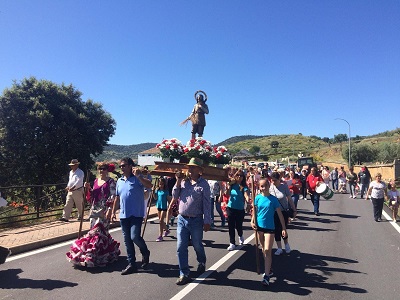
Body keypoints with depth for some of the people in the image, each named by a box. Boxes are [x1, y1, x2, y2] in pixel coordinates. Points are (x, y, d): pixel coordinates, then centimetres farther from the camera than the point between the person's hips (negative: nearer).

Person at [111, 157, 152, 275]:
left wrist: (138, 176, -31)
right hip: (123, 215, 7)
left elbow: (149, 185, -24)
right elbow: (117, 198, 20)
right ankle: (131, 264, 21)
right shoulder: (119, 181, 13)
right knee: (127, 240, 10)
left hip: (136, 214, -6)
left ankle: (145, 253, 16)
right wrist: (113, 212, 19)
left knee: (135, 236, -15)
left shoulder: (137, 178, -6)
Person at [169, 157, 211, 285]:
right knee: (181, 247, 3)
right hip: (182, 219, 3)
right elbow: (175, 196, 2)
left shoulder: (203, 184, -8)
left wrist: (207, 221, -8)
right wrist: (178, 181, -7)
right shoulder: (183, 181, 3)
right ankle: (184, 274, 15)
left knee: (197, 245, 15)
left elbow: (206, 204, -8)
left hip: (196, 220, -3)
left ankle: (202, 263, 46)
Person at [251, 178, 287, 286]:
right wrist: (252, 221, -6)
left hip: (269, 228, -4)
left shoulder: (273, 199, -9)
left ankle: (267, 275, -2)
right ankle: (268, 269, 33)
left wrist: (284, 228, -7)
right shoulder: (257, 198, -1)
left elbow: (280, 214, -6)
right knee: (263, 250, 16)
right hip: (259, 226, 4)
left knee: (267, 251, -8)